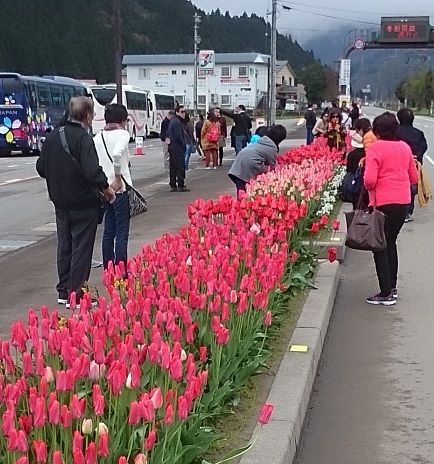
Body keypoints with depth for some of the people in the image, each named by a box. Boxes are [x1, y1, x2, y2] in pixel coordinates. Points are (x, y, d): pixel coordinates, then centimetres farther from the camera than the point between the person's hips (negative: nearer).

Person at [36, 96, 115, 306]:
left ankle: (64, 291, 25)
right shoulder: (83, 138, -18)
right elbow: (92, 171, -27)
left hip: (60, 202, 7)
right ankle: (76, 294, 5)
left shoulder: (53, 136, 5)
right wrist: (106, 188, -11)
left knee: (64, 246, 16)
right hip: (83, 204, -7)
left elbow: (41, 167, 10)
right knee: (81, 248, 1)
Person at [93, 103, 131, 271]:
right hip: (120, 188, -6)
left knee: (108, 231, 14)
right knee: (122, 233, -3)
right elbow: (116, 154, -26)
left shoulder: (98, 137, 11)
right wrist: (118, 178, -16)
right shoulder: (122, 134, -7)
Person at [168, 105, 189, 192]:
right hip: (178, 148, -10)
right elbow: (178, 136, -20)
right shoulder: (177, 122, -15)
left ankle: (173, 186, 14)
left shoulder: (173, 121, 17)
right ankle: (180, 186, -8)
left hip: (172, 147, 11)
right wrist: (184, 144, -8)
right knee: (180, 167, -8)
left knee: (173, 167, 11)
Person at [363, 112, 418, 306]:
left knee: (380, 247, 3)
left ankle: (386, 293, 3)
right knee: (391, 243, 21)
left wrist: (368, 188, 1)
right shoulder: (405, 147, 8)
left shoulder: (376, 148, -11)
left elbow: (369, 180, -19)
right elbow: (414, 178, 15)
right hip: (404, 201, 7)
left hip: (383, 203, -6)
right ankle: (392, 287, 27)